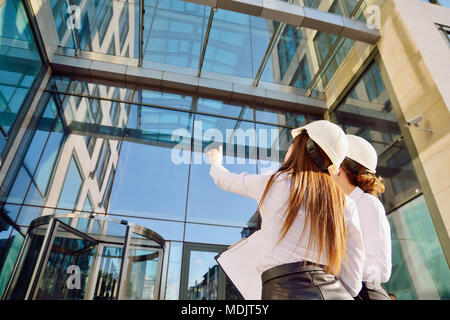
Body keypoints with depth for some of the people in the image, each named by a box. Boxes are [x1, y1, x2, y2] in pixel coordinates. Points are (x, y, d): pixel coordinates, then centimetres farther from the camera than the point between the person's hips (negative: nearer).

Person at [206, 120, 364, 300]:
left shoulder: (270, 183, 2)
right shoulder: (346, 205, 7)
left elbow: (225, 180, 21)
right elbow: (352, 280, 7)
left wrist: (216, 162, 43)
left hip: (284, 291, -3)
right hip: (337, 293, 4)